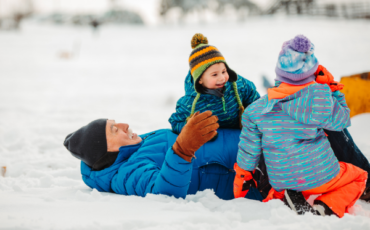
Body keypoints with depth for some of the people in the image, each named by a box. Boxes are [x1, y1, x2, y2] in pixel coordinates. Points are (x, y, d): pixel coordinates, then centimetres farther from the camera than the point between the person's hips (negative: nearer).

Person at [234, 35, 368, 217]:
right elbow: (341, 120, 0)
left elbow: (249, 148, 4)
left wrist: (243, 175, 19)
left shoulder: (257, 109, -5)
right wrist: (332, 87, 6)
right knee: (358, 177, 23)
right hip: (320, 177, -4)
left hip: (281, 184, 4)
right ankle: (327, 208, -4)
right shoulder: (320, 97, -16)